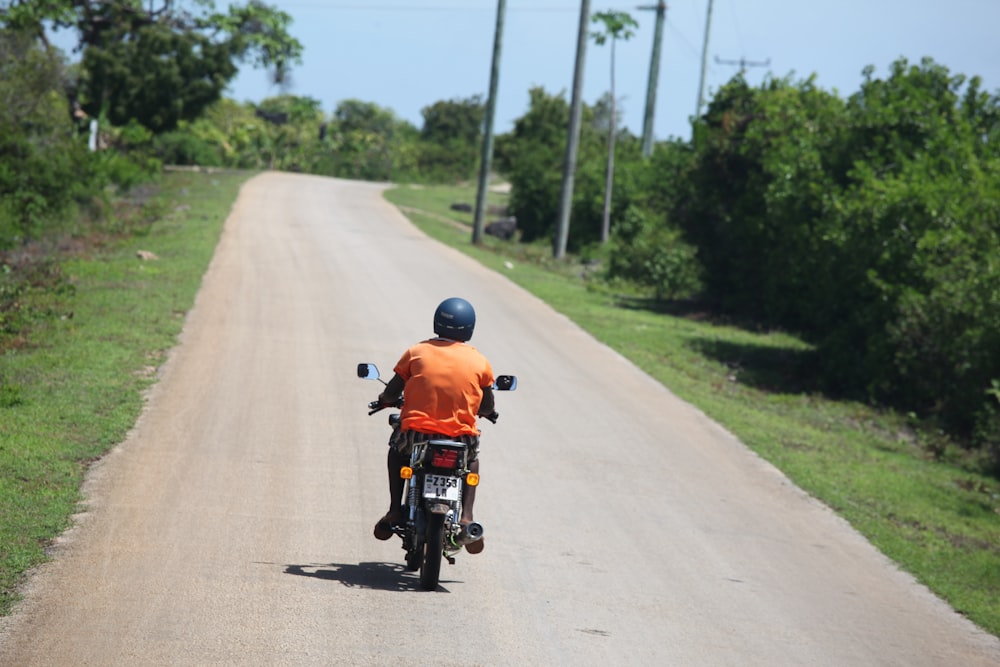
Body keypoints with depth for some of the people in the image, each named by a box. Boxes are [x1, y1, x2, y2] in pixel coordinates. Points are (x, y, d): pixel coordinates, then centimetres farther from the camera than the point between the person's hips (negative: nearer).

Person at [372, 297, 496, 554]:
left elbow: (391, 393, 4)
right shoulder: (479, 362, 3)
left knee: (397, 449, 34)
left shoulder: (416, 352, 2)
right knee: (472, 459, 34)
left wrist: (384, 399, 27)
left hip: (416, 433, 0)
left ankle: (395, 511, 20)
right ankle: (466, 516, 15)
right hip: (460, 437, 0)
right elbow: (487, 408, 11)